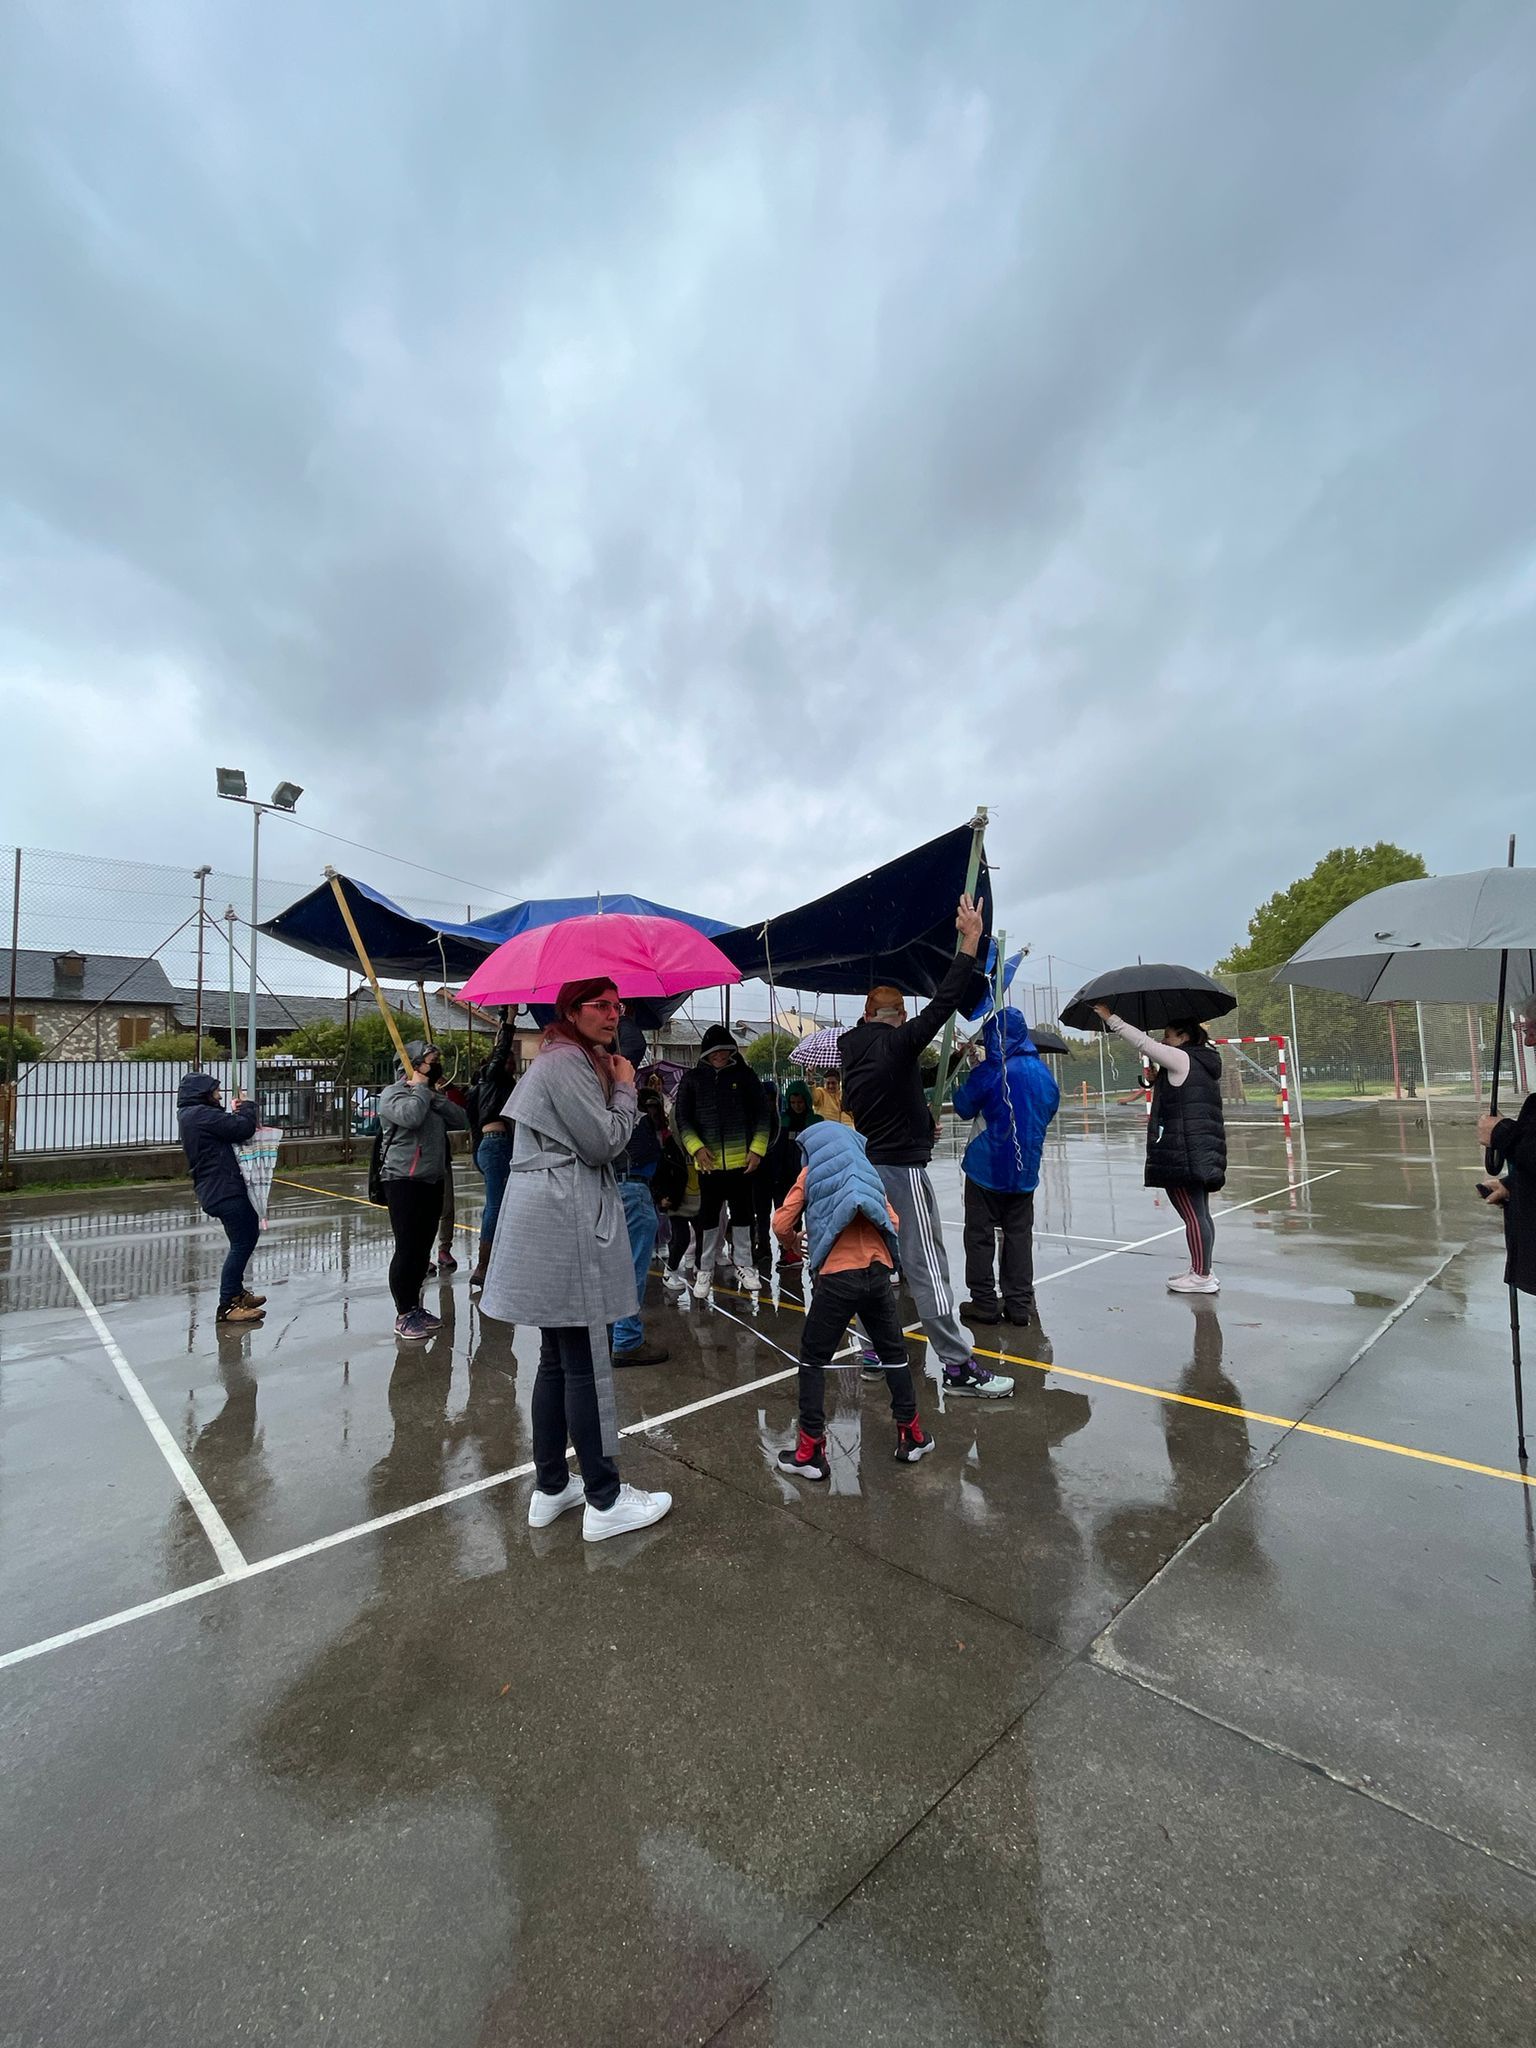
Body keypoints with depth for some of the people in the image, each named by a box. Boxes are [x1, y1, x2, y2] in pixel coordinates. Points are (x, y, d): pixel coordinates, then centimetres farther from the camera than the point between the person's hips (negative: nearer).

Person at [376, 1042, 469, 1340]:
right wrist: (420, 1088, -11)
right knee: (406, 1248, -5)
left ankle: (415, 1307, 22)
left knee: (423, 1249, 11)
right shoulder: (393, 1093, -5)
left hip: (433, 1181, 7)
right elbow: (410, 1116, -27)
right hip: (403, 1181, -7)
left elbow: (462, 1121, 4)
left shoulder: (432, 1096, 16)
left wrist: (435, 1096, -6)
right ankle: (403, 1315, 4)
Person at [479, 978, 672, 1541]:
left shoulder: (569, 1059, 19)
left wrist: (612, 1087, 9)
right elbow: (604, 1143, -15)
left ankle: (550, 1487, 29)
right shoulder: (567, 1061, -13)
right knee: (587, 1366, -1)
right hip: (566, 1224, -11)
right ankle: (604, 1501, 11)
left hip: (551, 1225, 11)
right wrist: (625, 1089, -4)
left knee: (557, 1361, 17)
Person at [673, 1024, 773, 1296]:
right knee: (709, 1216, 10)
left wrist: (757, 1149, -6)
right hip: (708, 1161, 0)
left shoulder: (745, 1075, 2)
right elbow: (682, 1118, 3)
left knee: (742, 1213, 12)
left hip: (742, 1160, 0)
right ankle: (705, 1270, 24)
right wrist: (696, 1148, -11)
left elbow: (761, 1114, 3)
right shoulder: (692, 1079, 2)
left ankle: (744, 1265, 28)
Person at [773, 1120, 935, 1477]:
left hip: (837, 1276, -4)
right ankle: (911, 1434, 32)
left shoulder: (811, 1174, 10)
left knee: (813, 1358, 11)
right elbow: (894, 1223, 13)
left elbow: (781, 1224, 2)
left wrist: (794, 1244, 22)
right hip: (878, 1271, 4)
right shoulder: (868, 1173, 20)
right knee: (893, 1352, 22)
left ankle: (810, 1450, 13)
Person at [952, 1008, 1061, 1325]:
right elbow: (1050, 1108, 16)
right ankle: (1020, 1303, 14)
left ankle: (984, 1302, 8)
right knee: (1019, 1234, 11)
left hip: (987, 1167, -5)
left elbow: (964, 1108, -2)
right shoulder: (1042, 1072, 2)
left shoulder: (987, 1073, -14)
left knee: (981, 1235, 5)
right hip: (1026, 1169, 5)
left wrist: (963, 1082, 15)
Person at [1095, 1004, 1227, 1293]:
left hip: (1182, 1153, -10)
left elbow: (1143, 1043, -11)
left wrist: (1110, 1018, -6)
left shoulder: (1181, 1059, -10)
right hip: (1205, 1151, 10)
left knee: (1192, 1214, -4)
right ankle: (1201, 1271, 21)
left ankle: (1202, 1276, 1)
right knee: (1198, 1214, 14)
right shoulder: (1201, 1060, 16)